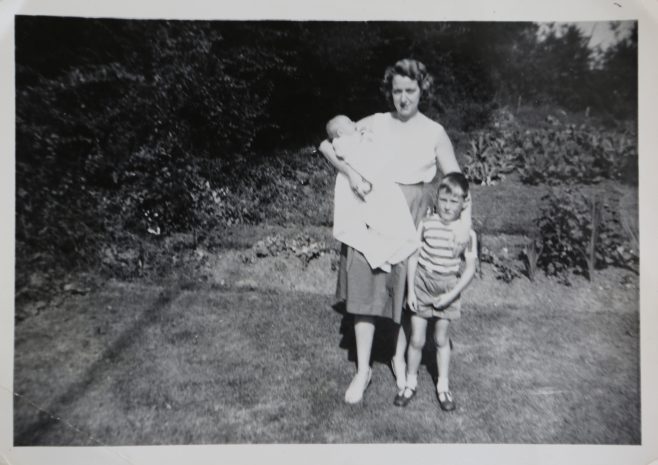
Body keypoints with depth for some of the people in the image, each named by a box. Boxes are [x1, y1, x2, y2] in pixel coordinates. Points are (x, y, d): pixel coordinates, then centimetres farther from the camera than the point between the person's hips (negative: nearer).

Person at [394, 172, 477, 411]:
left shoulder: (467, 233, -9)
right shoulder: (426, 224, -8)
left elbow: (470, 268, -6)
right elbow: (414, 257, -3)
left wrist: (451, 294, -12)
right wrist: (410, 290, -5)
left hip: (447, 290, 0)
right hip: (422, 285, 0)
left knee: (441, 339, 13)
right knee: (416, 340, 7)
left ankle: (443, 386, 31)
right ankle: (410, 383, 26)